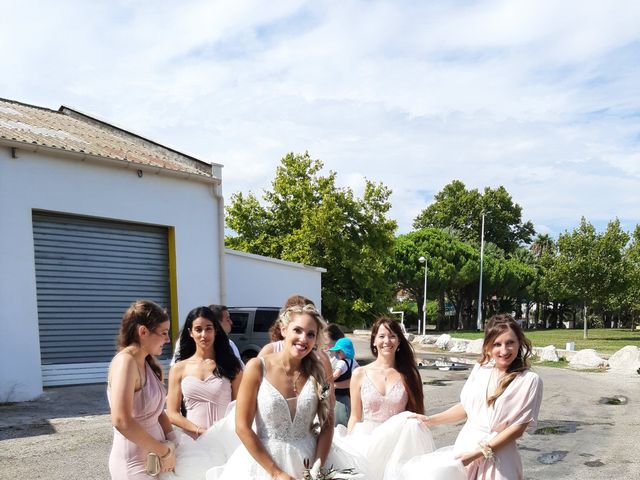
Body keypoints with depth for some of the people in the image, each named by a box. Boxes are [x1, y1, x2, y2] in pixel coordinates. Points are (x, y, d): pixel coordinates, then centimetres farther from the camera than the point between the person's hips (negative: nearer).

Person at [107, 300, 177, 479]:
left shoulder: (147, 364, 8)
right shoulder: (126, 361, -20)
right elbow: (121, 421, -29)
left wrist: (172, 441, -6)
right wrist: (165, 451, -21)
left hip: (152, 459, 8)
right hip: (134, 464, -8)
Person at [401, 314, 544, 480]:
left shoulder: (529, 380, -13)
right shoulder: (481, 368, 0)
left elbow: (518, 428, -12)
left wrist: (480, 452, -14)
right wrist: (430, 420, 12)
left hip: (496, 457, -4)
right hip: (464, 445, 4)